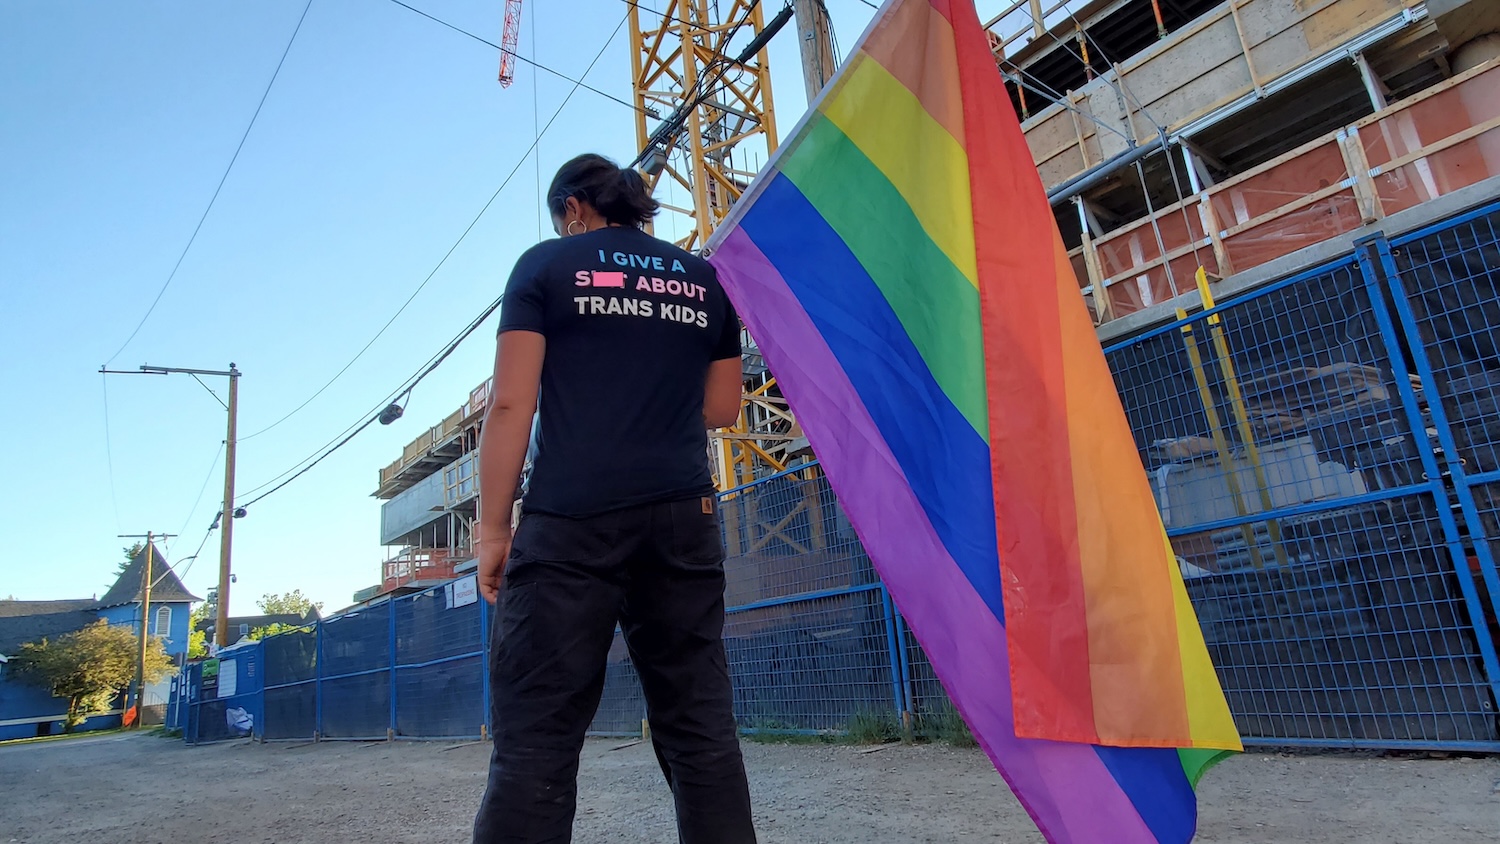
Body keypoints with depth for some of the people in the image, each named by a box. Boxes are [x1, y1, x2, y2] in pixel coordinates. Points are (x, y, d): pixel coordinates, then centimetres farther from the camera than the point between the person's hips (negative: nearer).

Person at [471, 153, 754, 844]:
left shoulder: (546, 265, 6)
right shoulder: (706, 281, 16)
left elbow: (511, 405, -2)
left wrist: (492, 531, 0)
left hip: (571, 521, -3)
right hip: (683, 519, 4)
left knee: (536, 736, -2)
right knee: (702, 728, 6)